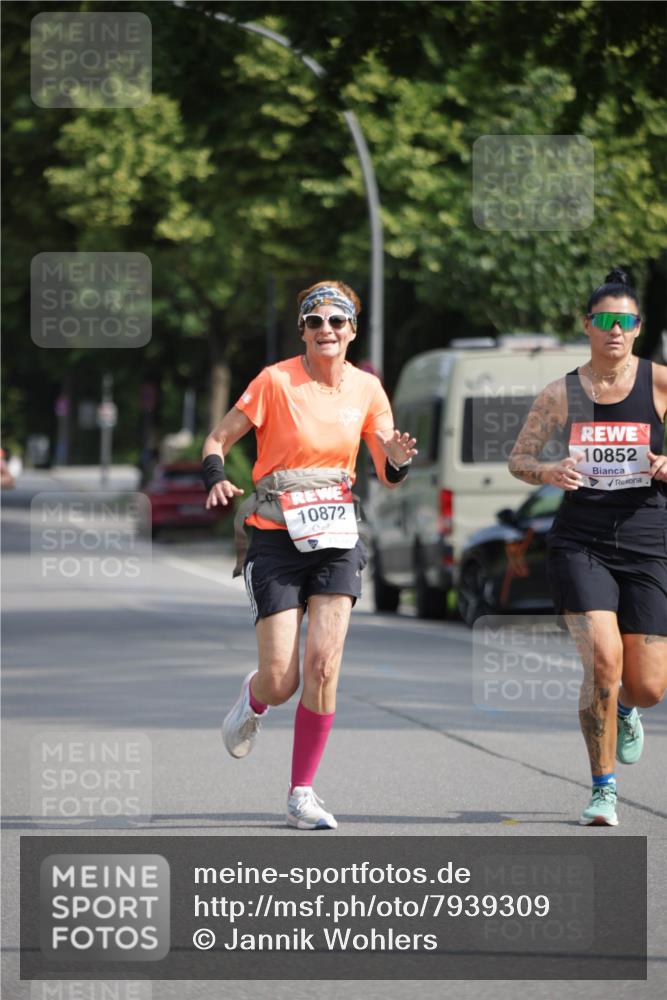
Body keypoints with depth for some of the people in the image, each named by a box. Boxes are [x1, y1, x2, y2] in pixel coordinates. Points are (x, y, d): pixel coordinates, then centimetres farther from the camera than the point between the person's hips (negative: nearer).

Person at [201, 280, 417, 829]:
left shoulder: (366, 389, 4)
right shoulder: (276, 381, -8)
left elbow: (389, 476, 8)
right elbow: (218, 439, -2)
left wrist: (398, 459, -16)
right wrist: (216, 480, -23)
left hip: (335, 538, 3)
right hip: (275, 537, -3)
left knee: (324, 664, -12)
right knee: (281, 681, -8)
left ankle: (302, 792, 2)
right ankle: (253, 699, 32)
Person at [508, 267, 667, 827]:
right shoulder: (562, 394, 4)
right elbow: (518, 457, 11)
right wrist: (547, 473, -11)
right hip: (580, 543, 0)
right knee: (602, 661, -19)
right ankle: (604, 789, -2)